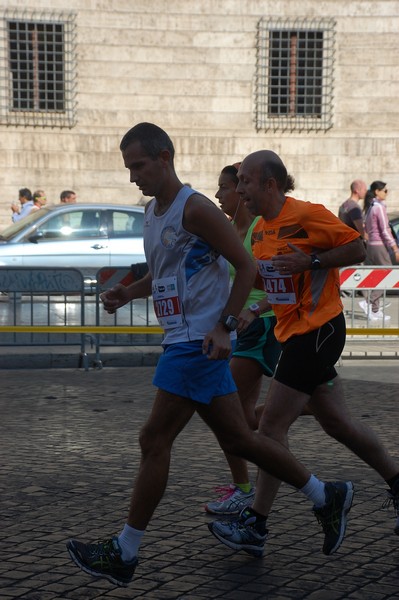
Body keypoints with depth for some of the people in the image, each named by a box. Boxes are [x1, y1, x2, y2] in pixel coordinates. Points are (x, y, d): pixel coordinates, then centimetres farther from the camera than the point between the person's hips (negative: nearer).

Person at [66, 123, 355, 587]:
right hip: (182, 340, 10)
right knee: (237, 438, 14)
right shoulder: (153, 212, 14)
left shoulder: (195, 209, -13)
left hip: (199, 342, -10)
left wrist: (224, 326, -19)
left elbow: (245, 266, -13)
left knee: (154, 441, -6)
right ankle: (326, 497, 25)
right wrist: (128, 293, 9)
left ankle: (124, 553, 2)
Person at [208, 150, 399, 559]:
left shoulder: (308, 215, -15)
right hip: (296, 335, 9)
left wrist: (310, 261, -22)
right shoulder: (260, 229, 11)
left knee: (272, 426, -9)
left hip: (317, 332, -9)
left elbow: (357, 249, -13)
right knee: (337, 423, 15)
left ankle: (255, 526, -3)